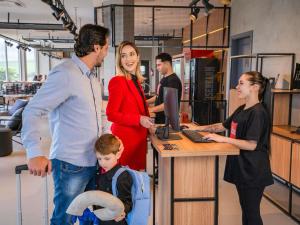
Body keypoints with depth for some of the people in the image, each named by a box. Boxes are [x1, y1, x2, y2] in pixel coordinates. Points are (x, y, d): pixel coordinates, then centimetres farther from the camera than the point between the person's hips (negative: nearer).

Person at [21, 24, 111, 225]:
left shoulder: (92, 76, 12)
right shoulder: (65, 74, -17)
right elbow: (33, 111, -21)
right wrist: (35, 153, -32)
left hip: (94, 161, 8)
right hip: (71, 165, -8)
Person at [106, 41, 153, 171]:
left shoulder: (135, 81, 11)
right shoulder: (117, 82, -15)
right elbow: (111, 114, -18)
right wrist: (139, 119, -22)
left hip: (138, 137, 8)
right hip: (125, 138, -8)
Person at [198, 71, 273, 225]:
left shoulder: (258, 113, -19)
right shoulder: (241, 109, 9)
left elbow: (251, 145, -24)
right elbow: (223, 126, 19)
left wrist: (223, 139, -23)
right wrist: (199, 128, 11)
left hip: (252, 171, -9)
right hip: (240, 168, 9)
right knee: (245, 209, 19)